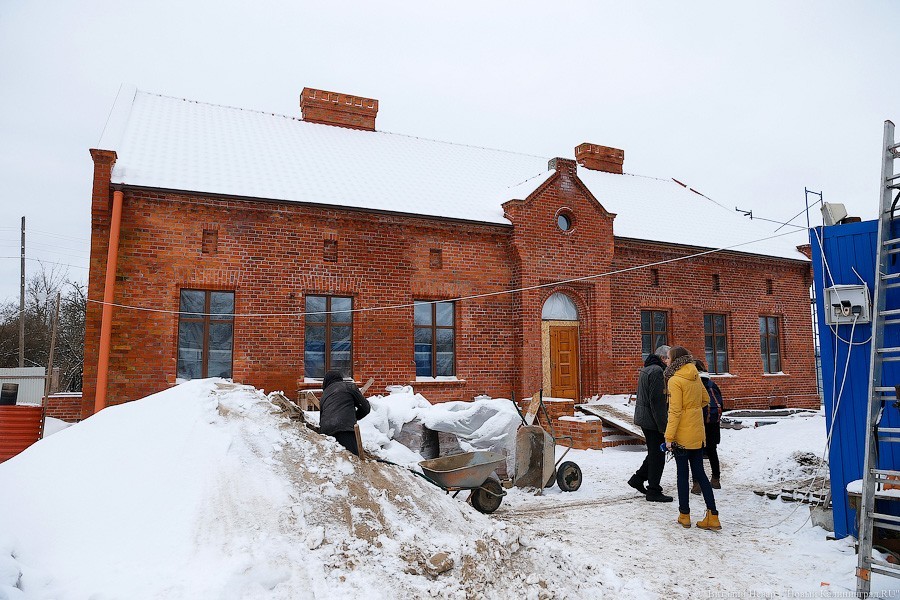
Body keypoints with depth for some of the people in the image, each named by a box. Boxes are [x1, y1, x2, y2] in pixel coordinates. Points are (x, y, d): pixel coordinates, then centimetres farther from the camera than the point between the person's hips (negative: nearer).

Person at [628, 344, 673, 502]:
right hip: (652, 419, -10)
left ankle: (637, 479, 24)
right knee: (657, 455, -1)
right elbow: (656, 400, -22)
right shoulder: (657, 371, -17)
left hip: (643, 417, 10)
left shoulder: (646, 369, 15)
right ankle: (653, 491, 6)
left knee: (654, 452, 20)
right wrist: (662, 425, -20)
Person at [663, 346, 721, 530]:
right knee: (699, 473, 12)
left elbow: (675, 411, -19)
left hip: (682, 435, -7)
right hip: (697, 434, 7)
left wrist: (669, 436, -16)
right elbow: (705, 400, 19)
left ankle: (684, 515, 14)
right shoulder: (695, 377, 6)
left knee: (682, 474, 5)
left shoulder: (675, 380, -16)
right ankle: (712, 516, 12)